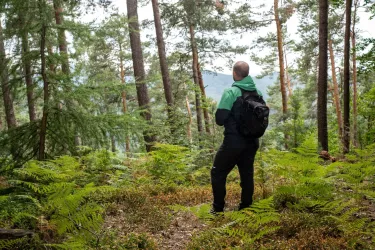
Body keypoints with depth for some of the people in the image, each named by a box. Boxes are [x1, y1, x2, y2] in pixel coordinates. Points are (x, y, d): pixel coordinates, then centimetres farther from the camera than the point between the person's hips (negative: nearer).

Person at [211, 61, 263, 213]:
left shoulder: (231, 92, -15)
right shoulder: (258, 93, 3)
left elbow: (219, 119, -15)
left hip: (233, 142, -6)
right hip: (252, 142, 6)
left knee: (218, 173, 9)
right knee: (247, 174, 17)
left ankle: (218, 208, 12)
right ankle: (246, 207, 24)